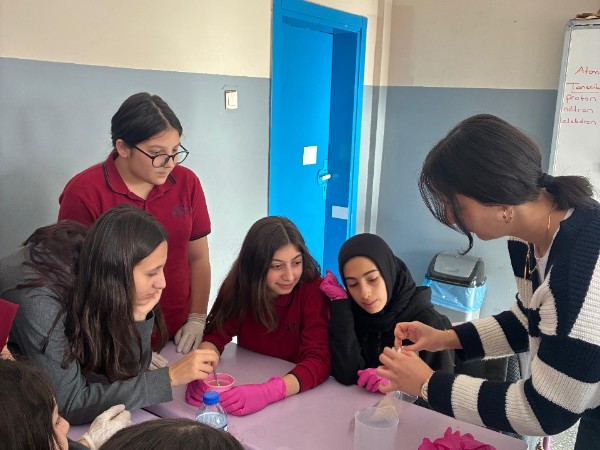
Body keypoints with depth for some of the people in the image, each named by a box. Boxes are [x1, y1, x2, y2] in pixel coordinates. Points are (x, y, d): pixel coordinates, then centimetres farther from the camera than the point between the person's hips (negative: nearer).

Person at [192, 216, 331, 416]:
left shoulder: (313, 289, -20)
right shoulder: (239, 283, -11)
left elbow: (319, 359, -26)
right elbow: (216, 335, -8)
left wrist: (268, 392, -41)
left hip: (299, 394, -2)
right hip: (247, 380, 2)